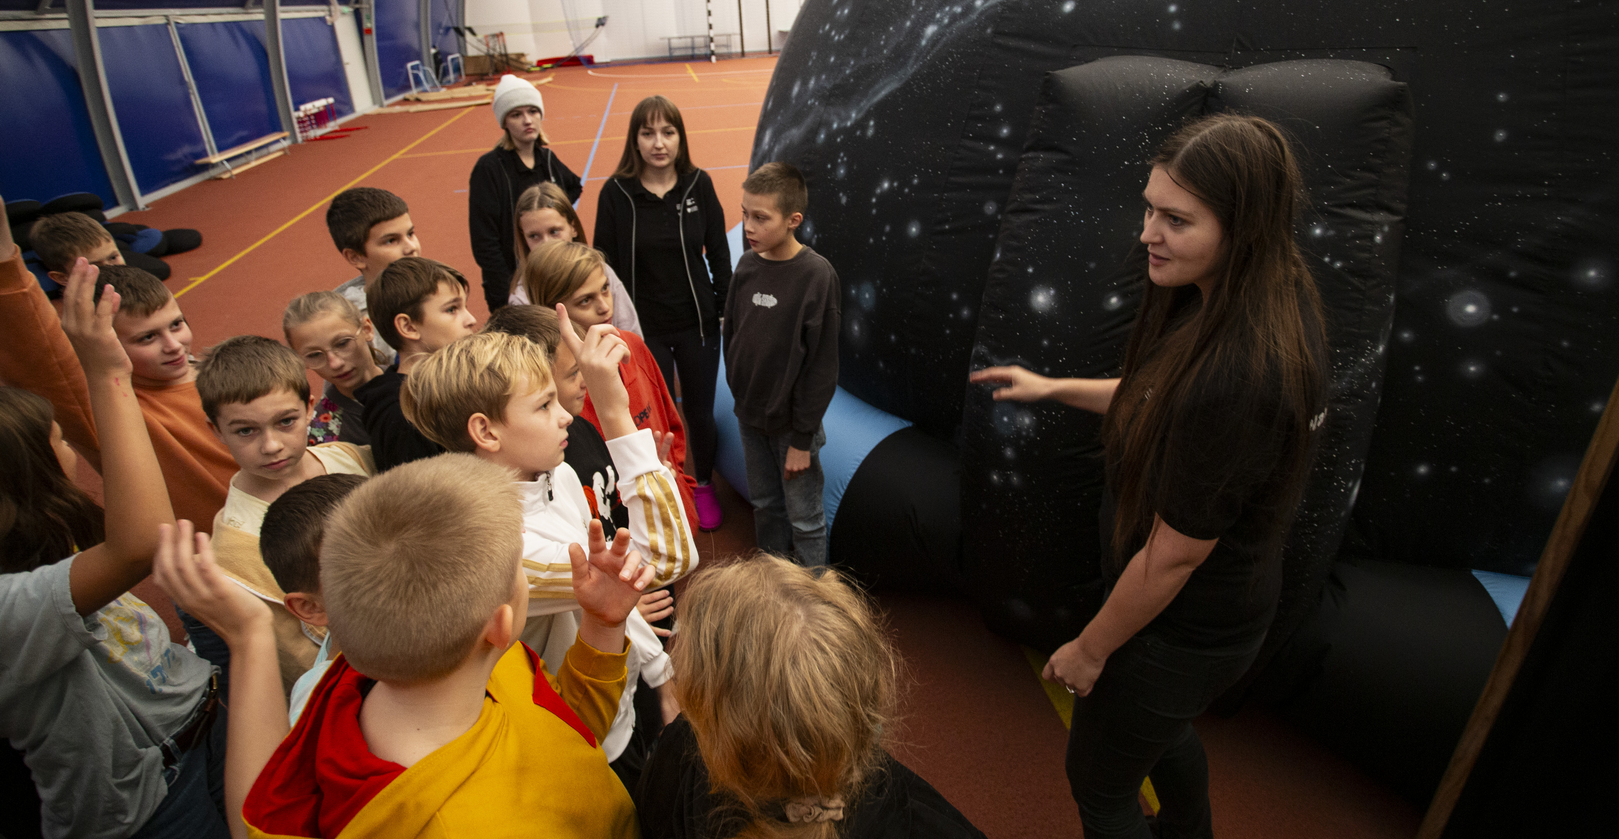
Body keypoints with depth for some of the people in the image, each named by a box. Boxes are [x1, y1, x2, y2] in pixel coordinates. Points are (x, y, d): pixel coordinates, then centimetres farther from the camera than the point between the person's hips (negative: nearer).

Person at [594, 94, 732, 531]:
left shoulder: (698, 184, -6)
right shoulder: (616, 192, -10)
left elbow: (718, 253, 2)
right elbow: (606, 263, -3)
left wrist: (730, 310, 2)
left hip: (697, 323, 1)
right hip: (644, 328, -1)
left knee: (700, 412, 14)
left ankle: (704, 485, 39)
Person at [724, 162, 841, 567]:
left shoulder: (816, 274, -19)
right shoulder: (748, 264, -2)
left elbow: (822, 363, -17)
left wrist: (802, 438, -15)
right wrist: (738, 390, 10)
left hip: (792, 421, -6)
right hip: (750, 414, 6)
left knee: (804, 519, 9)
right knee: (765, 507, 22)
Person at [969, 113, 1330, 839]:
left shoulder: (1235, 375, -38)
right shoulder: (1276, 305, -8)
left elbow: (1173, 555, -28)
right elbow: (1164, 400, 10)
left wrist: (1090, 649, -13)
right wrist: (1054, 388, 10)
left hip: (1185, 630, -9)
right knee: (1161, 727, 36)